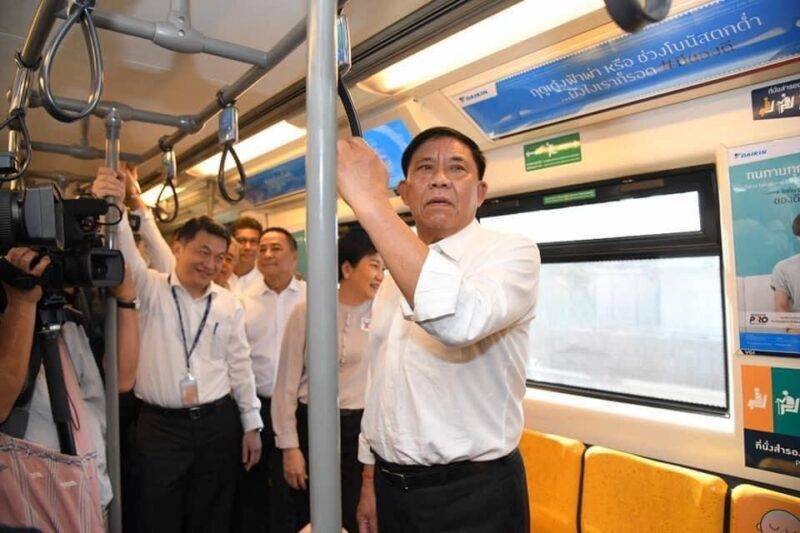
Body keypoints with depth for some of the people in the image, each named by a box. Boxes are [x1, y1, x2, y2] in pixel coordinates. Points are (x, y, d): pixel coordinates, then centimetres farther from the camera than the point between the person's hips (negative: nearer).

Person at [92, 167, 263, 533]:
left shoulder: (228, 304, 4)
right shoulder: (150, 290, -2)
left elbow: (240, 366, 6)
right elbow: (126, 256, -21)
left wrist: (251, 425, 6)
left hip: (219, 424, 2)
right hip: (160, 425, -2)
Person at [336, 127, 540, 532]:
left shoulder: (511, 252, -13)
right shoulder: (394, 273, 8)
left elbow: (461, 320, -35)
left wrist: (369, 203, -35)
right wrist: (370, 481, 14)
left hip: (473, 497, -5)